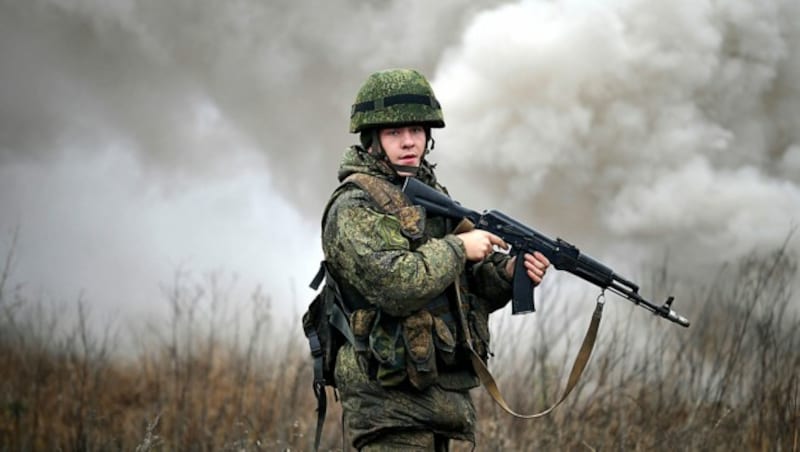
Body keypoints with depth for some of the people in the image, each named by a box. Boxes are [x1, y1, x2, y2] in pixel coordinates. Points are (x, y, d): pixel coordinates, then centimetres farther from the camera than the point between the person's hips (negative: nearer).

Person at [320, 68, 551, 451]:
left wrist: (509, 273, -1)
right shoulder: (354, 207, -11)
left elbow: (469, 288, 19)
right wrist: (457, 247, -14)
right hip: (390, 402, -9)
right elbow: (395, 284, -26)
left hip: (440, 397, 9)